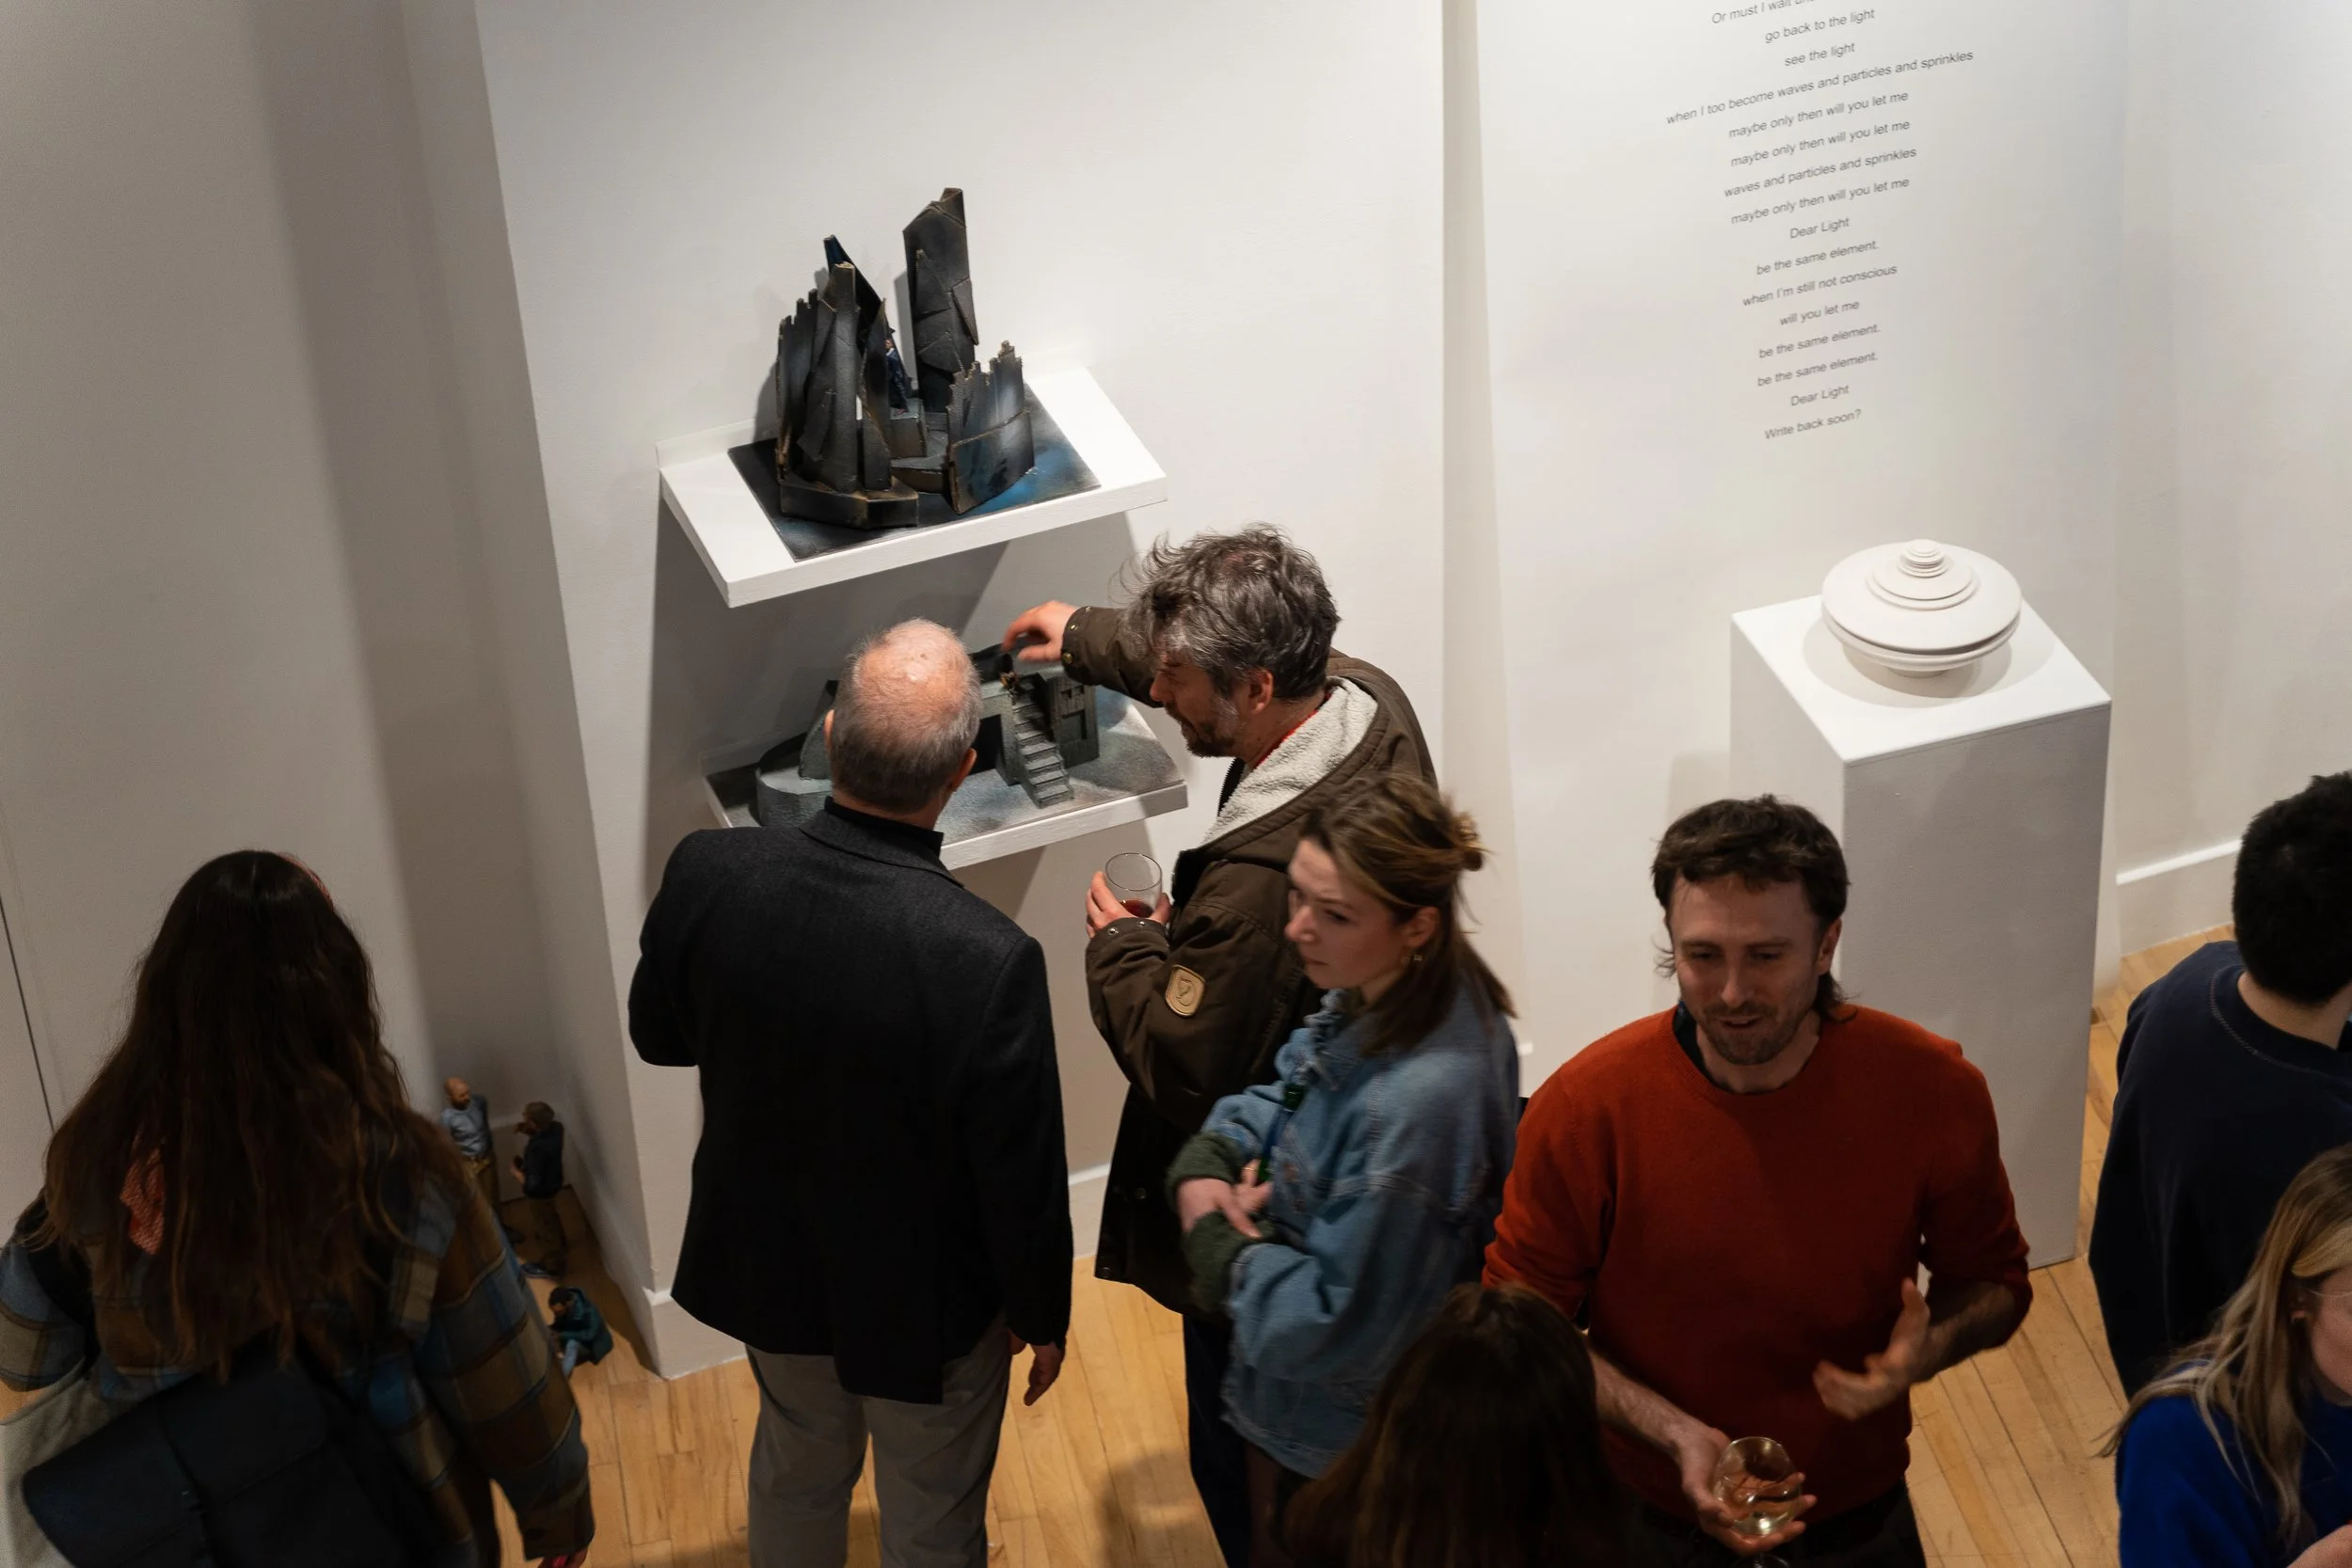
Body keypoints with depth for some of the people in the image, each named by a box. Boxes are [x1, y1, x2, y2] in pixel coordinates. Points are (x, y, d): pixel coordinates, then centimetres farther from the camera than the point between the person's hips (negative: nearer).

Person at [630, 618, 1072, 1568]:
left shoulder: (707, 877, -25)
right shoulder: (989, 961, -36)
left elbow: (658, 1037, -3)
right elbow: (1022, 1180, -22)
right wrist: (1042, 1313, -3)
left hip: (767, 1264, 4)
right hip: (922, 1304, -4)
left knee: (798, 1468, 32)